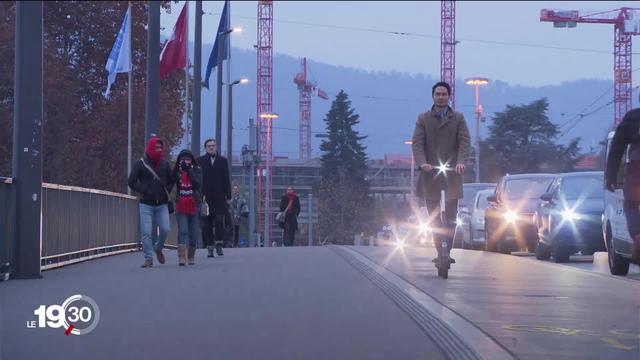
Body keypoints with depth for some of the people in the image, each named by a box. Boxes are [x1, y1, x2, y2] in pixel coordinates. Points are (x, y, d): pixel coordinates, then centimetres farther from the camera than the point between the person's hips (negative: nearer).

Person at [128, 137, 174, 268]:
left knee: (165, 229, -8)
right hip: (146, 204, -2)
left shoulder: (165, 164, 9)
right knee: (146, 232, -7)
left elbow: (171, 181, 19)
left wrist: (166, 192, 3)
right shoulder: (141, 164, -1)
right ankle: (148, 259, 1)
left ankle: (158, 249, 21)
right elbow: (132, 182, 0)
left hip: (162, 204, 2)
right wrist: (144, 191, -10)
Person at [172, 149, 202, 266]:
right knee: (182, 231, -12)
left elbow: (198, 184, -12)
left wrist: (189, 170, -15)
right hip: (181, 207, -1)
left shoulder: (197, 170, 3)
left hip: (194, 205, 1)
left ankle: (191, 256, 20)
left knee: (194, 232, 6)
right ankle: (181, 257, -19)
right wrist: (178, 169, -13)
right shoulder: (177, 171, 7)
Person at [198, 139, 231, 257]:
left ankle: (219, 245, -3)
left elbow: (226, 180, 9)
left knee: (219, 220, -12)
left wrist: (228, 196, 4)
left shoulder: (223, 161, 10)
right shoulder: (200, 161, 5)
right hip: (206, 198, 0)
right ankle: (210, 248, 6)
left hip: (220, 198, 0)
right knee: (207, 224, 1)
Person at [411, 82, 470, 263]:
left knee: (450, 218, -4)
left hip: (451, 175, -1)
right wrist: (422, 163, -20)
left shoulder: (458, 118, 8)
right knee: (434, 218, 3)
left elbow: (464, 142, -2)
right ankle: (440, 252, 9)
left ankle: (446, 251, -3)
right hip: (430, 174, 1)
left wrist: (461, 161, -21)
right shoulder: (423, 119, 8)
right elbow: (417, 143, -2)